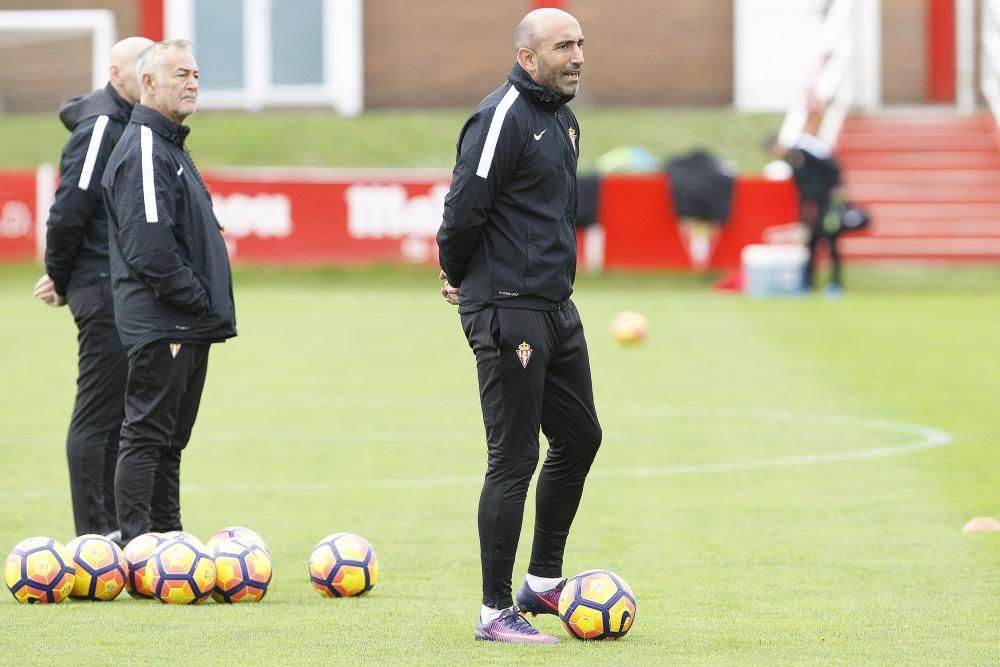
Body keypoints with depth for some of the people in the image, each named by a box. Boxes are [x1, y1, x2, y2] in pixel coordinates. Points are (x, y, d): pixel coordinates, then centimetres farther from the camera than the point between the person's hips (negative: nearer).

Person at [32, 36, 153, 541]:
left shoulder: (132, 126, 16)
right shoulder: (100, 127, -14)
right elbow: (70, 210, -17)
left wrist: (63, 278, 12)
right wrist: (61, 280, -6)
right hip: (105, 295, -9)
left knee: (122, 412, 12)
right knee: (97, 416, -6)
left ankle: (113, 528, 18)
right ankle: (95, 537, -4)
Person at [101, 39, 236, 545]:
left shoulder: (170, 146, 20)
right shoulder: (143, 151, -14)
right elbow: (149, 249, -22)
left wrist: (209, 304, 15)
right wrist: (199, 299, -16)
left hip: (186, 326, 10)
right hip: (161, 326, -10)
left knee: (169, 440, 13)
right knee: (147, 435, -9)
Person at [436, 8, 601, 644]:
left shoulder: (564, 119, 14)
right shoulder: (503, 118, -16)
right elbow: (465, 209, -19)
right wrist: (458, 276, -3)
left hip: (557, 307, 9)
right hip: (509, 314, -9)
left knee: (580, 437, 16)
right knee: (514, 460, -6)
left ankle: (543, 582, 30)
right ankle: (496, 611, 2)